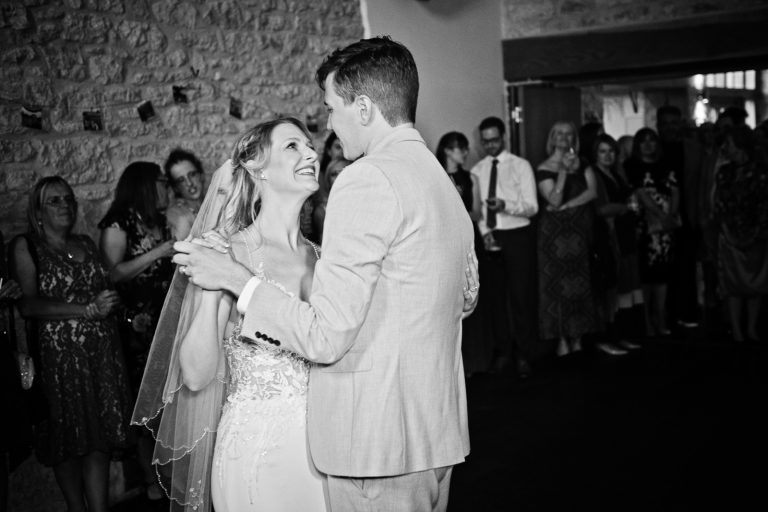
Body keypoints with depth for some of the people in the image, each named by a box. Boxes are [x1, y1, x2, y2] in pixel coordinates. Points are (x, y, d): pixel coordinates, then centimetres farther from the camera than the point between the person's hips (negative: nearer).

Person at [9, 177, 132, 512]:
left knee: (101, 436, 2)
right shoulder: (26, 246, 0)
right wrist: (88, 310, -16)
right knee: (69, 437, 4)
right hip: (59, 351, -4)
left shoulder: (86, 243, 16)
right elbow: (28, 305, -11)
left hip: (102, 347, 4)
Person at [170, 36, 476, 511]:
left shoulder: (367, 179, -18)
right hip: (439, 429, 9)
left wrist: (237, 279, -7)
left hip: (378, 439, -9)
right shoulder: (446, 184, 11)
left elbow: (325, 338, -21)